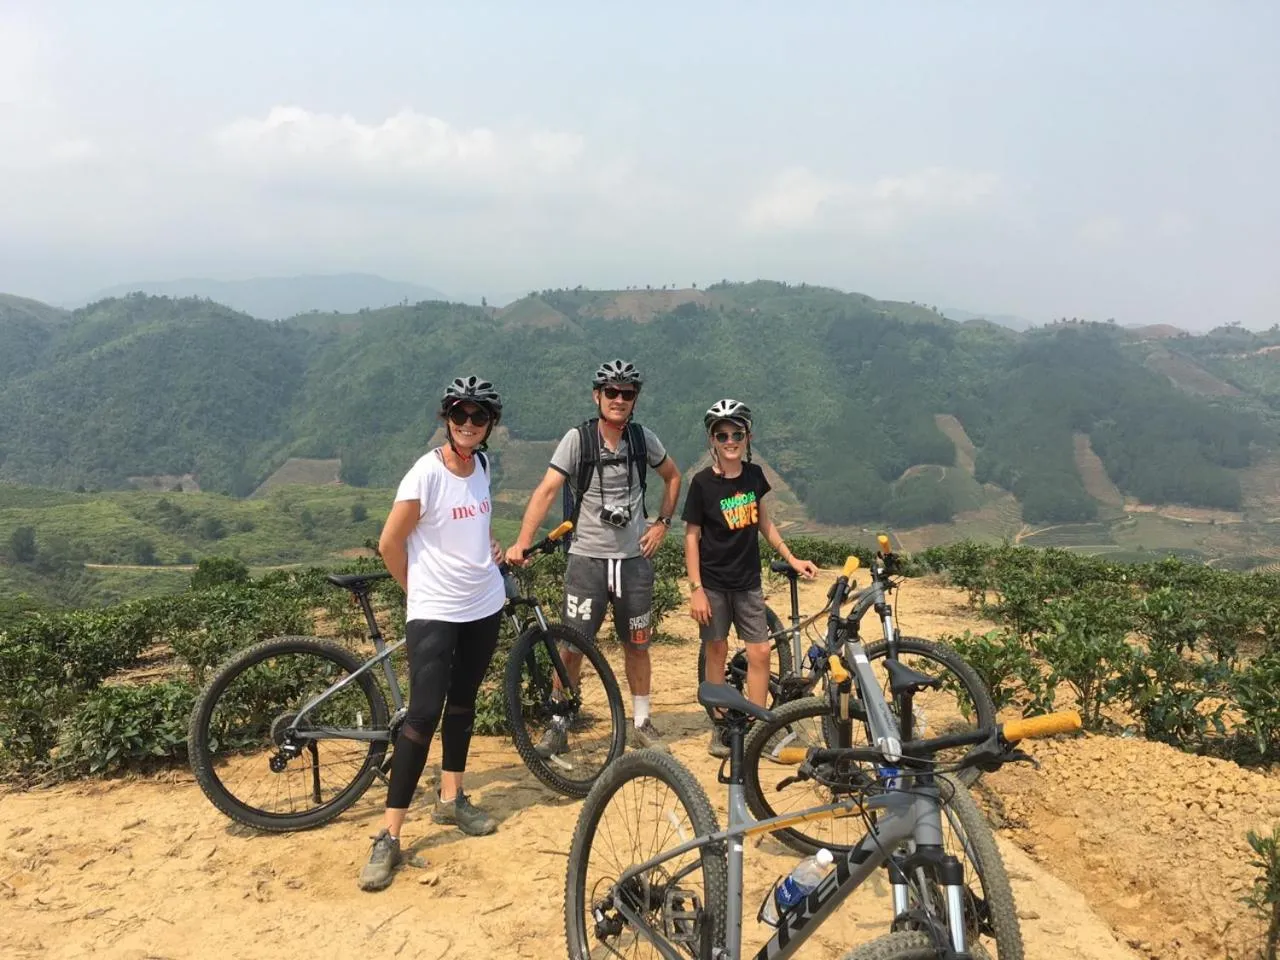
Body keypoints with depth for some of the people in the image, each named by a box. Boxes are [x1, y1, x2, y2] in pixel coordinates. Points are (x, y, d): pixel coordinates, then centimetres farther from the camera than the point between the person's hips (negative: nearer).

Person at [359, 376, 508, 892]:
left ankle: (450, 798, 33)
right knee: (424, 713, -10)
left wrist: (489, 549, 7)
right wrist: (419, 590, -1)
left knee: (463, 701, 17)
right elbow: (389, 544, -12)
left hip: (484, 605, 7)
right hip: (434, 613, -6)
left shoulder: (482, 465, 3)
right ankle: (389, 836, -3)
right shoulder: (426, 472, -18)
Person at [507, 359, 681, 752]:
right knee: (573, 647, 0)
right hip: (587, 558, -3)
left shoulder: (643, 438, -1)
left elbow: (673, 477, 17)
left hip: (634, 558, 3)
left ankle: (641, 723, 27)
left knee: (636, 645, 12)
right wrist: (521, 542, -28)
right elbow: (547, 491, -18)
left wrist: (662, 522, 6)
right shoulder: (577, 439, -10)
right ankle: (558, 726, 16)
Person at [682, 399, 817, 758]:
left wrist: (791, 558, 9)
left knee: (760, 652, 0)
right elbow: (691, 536, -9)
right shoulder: (703, 483, -13)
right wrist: (696, 589, -13)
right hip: (713, 583, -3)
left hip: (748, 581, 4)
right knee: (717, 650, 7)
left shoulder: (754, 475, 0)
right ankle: (720, 726, 21)